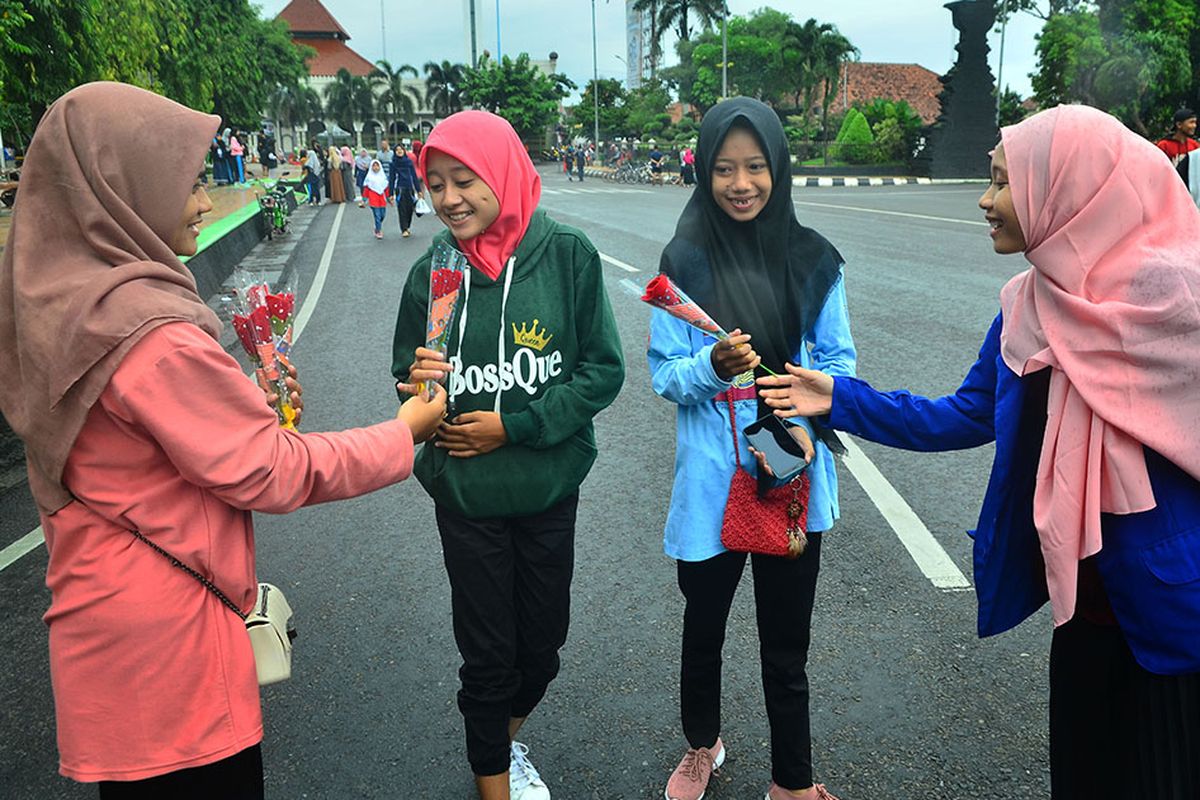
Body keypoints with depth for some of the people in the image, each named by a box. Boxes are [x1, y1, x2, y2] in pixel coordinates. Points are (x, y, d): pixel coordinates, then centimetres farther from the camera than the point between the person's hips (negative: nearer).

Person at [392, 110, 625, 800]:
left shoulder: (567, 254, -10)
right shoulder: (432, 272, -5)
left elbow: (604, 371, -8)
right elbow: (408, 380, 5)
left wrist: (514, 425, -14)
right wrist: (421, 385, -19)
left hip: (550, 489, 0)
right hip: (466, 495, 0)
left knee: (542, 642, 16)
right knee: (488, 653, 10)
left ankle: (507, 738, 47)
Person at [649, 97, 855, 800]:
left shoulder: (813, 260, -1)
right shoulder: (684, 262, -5)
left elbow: (839, 361, 4)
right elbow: (665, 375, -4)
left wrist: (808, 423, -15)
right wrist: (714, 364, -25)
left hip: (796, 478, 1)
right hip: (711, 481, 0)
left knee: (787, 648, 13)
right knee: (703, 630, 20)